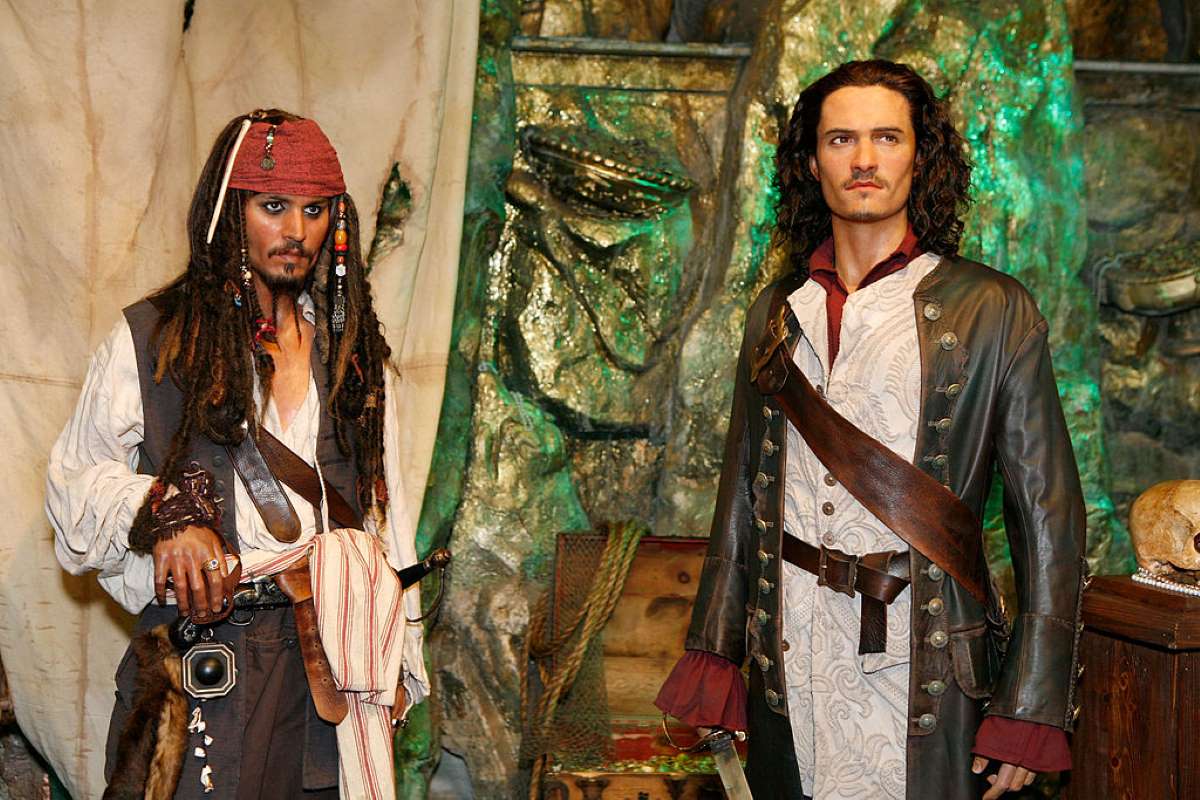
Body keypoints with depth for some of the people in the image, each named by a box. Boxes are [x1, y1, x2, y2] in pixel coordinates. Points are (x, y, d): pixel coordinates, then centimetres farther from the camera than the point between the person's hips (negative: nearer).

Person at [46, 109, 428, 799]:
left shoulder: (356, 353, 12)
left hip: (332, 658, 3)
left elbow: (387, 511, 14)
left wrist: (398, 661, 11)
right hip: (197, 655, -3)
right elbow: (77, 479, 2)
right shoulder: (151, 339, 1)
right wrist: (166, 514, -17)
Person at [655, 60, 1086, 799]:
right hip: (789, 676, 3)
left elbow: (1049, 516, -5)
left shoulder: (992, 310, -3)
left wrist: (1029, 714, -9)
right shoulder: (775, 313, 10)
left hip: (923, 677, -3)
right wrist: (715, 656, 9)